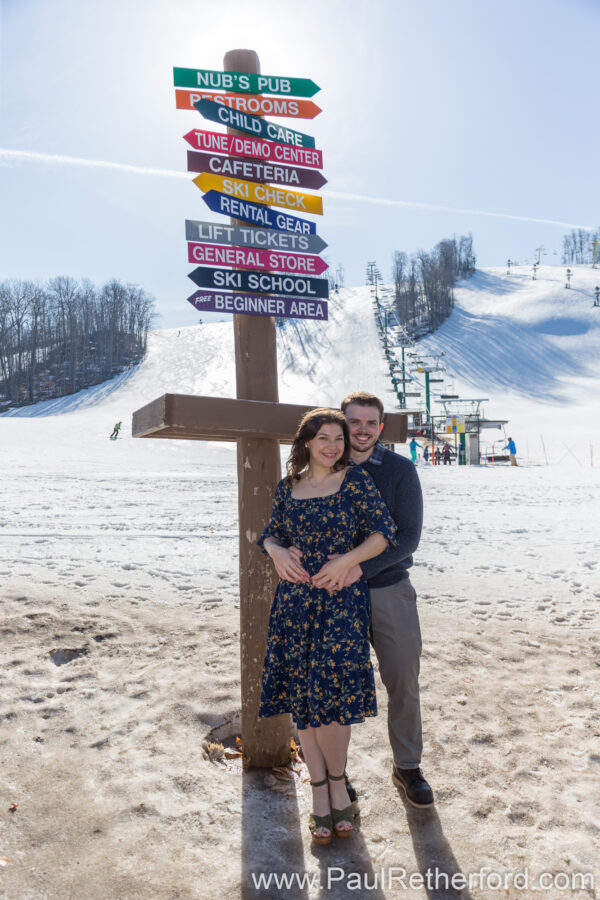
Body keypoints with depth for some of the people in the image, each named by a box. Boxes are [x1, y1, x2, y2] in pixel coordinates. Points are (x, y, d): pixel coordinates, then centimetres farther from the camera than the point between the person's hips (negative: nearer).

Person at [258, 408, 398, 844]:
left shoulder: (355, 480, -3)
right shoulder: (288, 487, 8)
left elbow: (384, 532, -6)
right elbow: (271, 533, 17)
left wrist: (346, 562, -17)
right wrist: (276, 552, -5)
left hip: (342, 601, -3)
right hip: (296, 602, 4)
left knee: (331, 698, -6)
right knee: (303, 700, 6)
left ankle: (337, 783, 21)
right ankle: (320, 793, 22)